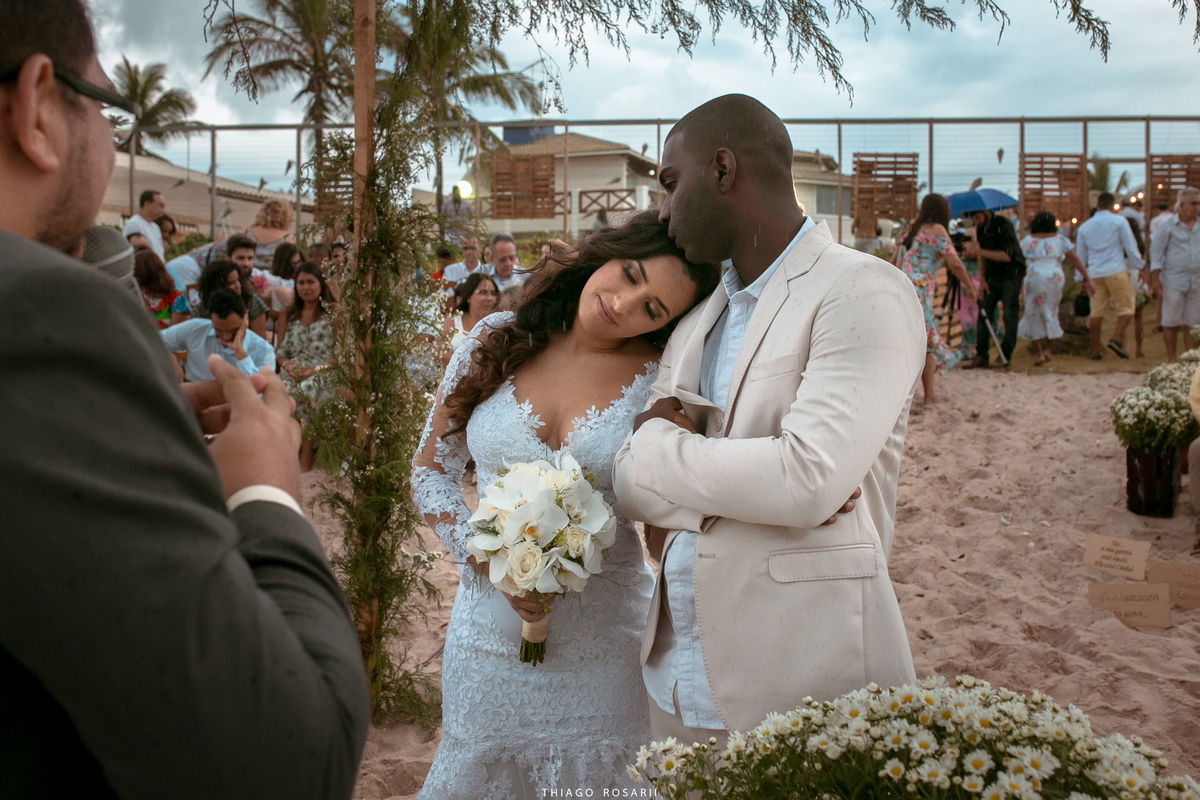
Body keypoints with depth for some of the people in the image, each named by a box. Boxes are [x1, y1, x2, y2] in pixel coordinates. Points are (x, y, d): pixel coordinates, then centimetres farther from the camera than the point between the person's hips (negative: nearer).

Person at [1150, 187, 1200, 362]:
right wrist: (1155, 280, -10)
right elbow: (1156, 253, -3)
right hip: (1173, 281, -4)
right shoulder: (1168, 227, 0)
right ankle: (1171, 358, 9)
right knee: (1171, 322, 0)